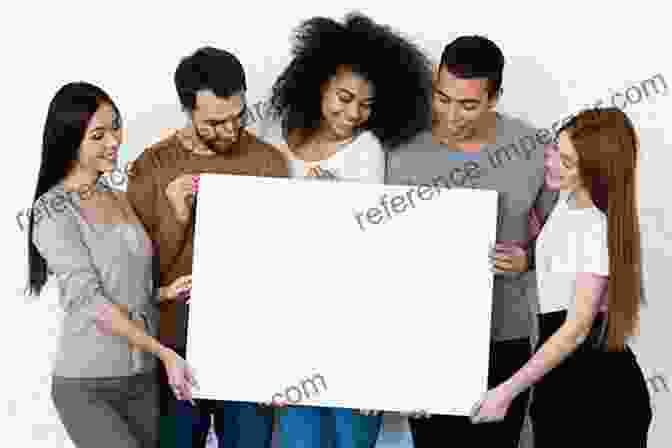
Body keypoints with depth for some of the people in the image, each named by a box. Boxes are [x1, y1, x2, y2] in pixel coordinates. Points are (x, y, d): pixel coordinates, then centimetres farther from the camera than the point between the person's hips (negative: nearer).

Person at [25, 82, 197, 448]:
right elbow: (89, 300, -16)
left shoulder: (122, 202, 11)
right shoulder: (53, 210, -9)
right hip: (86, 386, -6)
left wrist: (165, 293, -3)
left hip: (143, 380, 6)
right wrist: (164, 352, -19)